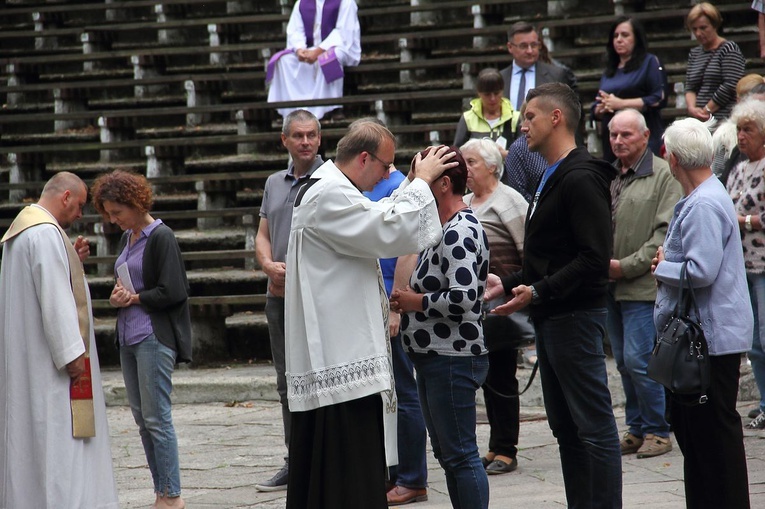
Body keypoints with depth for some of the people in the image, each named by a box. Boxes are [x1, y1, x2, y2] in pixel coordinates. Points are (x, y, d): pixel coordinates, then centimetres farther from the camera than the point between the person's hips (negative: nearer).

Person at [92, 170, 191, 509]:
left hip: (154, 337, -9)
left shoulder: (161, 237, -10)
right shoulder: (127, 239, 15)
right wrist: (118, 297, 2)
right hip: (129, 337, 9)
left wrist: (133, 298, -8)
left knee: (156, 417, -7)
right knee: (141, 417, 9)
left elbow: (173, 292, -15)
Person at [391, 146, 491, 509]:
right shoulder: (448, 228, 15)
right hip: (434, 357, 11)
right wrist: (407, 301, 9)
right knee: (447, 453, 15)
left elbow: (463, 299, -27)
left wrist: (416, 301, -13)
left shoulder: (459, 232, -17)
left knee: (459, 454, -6)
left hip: (452, 359, -11)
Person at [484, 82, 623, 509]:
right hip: (552, 319, 11)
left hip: (576, 316, -11)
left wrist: (539, 292, -23)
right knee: (566, 427, 14)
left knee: (595, 426, -7)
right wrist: (509, 283, 17)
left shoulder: (580, 179, -14)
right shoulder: (552, 179, 19)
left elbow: (595, 258, -22)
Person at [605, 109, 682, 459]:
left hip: (643, 285, -6)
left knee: (638, 361, -10)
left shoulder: (663, 175, -6)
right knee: (624, 362, 10)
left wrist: (626, 266, -14)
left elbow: (665, 233, -11)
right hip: (609, 286, 6)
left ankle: (657, 431, 2)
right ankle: (637, 429, 20)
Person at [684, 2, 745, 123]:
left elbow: (730, 86, -11)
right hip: (699, 121, 6)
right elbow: (690, 88, 14)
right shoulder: (694, 53, 19)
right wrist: (692, 108, -7)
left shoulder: (729, 49, -2)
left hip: (724, 120, -6)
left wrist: (706, 110, -9)